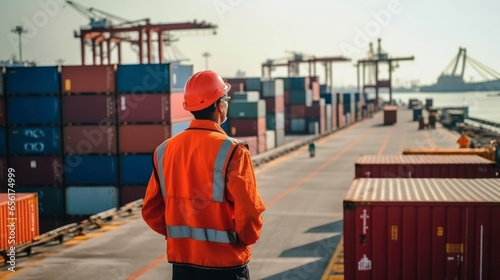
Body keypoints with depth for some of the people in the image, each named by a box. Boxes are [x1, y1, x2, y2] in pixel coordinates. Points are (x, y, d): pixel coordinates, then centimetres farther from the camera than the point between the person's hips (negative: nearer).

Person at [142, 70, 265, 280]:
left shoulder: (165, 150, 2)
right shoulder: (231, 151, -15)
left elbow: (151, 210, 6)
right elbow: (249, 213, -18)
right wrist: (246, 238, 2)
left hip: (181, 262, 5)